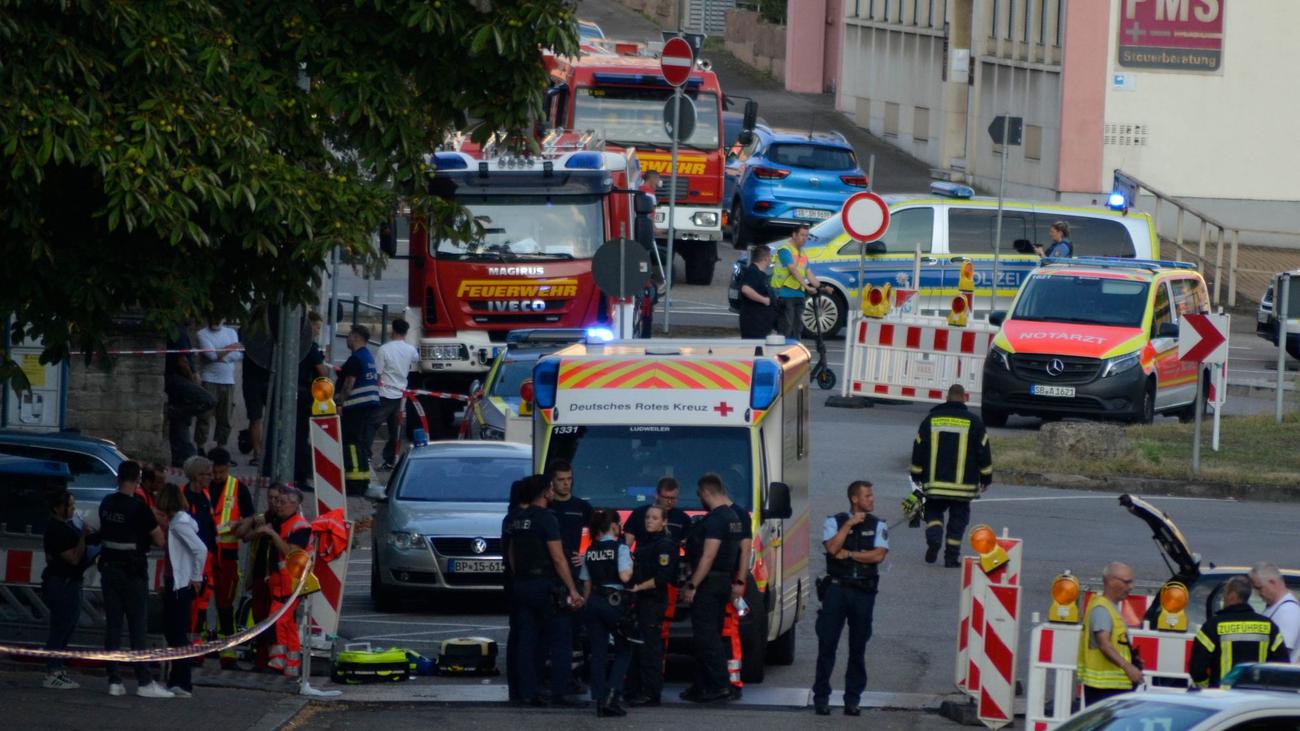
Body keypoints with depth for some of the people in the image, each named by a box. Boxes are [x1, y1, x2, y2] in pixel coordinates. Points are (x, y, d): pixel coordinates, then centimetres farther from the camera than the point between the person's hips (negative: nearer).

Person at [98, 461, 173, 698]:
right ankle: (144, 682, -3)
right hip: (132, 571, -6)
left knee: (112, 624, 7)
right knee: (138, 627, -2)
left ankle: (114, 681, 5)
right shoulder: (138, 507, -15)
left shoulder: (106, 504, 4)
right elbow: (160, 540, -13)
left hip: (109, 568, 6)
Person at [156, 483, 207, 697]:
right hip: (173, 583, 10)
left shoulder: (179, 523, -15)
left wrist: (196, 578, -15)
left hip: (181, 585, -10)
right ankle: (176, 680, 21)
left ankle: (182, 684, -5)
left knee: (178, 633, -7)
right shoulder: (176, 521, 12)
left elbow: (201, 549, -22)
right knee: (171, 630, 14)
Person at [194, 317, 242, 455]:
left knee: (225, 419, 5)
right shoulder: (203, 334, 1)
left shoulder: (231, 333, 15)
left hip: (228, 381, 4)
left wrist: (220, 354, -9)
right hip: (209, 380, -4)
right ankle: (201, 449, -6)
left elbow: (239, 355, 3)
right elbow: (211, 355, -12)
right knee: (205, 416, -9)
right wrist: (230, 348, -2)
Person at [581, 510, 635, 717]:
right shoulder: (620, 548, -7)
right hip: (614, 602, -5)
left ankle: (600, 700, 4)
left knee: (598, 653, 7)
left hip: (594, 601, 5)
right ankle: (612, 694, -11)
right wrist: (631, 566, 1)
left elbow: (587, 584, 12)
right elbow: (624, 576, -18)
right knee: (624, 650, 8)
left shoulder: (590, 551, 9)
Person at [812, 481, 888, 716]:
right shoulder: (834, 522, 5)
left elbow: (878, 556, -7)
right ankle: (821, 697, 3)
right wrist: (849, 524, -10)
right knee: (827, 643, -3)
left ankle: (852, 699, 10)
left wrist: (848, 554, -7)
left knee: (858, 648, 4)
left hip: (863, 592, 1)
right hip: (836, 588, -1)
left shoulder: (878, 526, 7)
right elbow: (833, 548, -12)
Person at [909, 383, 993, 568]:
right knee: (958, 518, 8)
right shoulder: (973, 422, -3)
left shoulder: (931, 419, 2)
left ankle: (933, 539, -10)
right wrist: (985, 478, 11)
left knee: (934, 511, 17)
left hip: (935, 483, 1)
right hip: (963, 484, -1)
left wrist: (917, 476, 17)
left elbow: (918, 449, 6)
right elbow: (984, 452, 0)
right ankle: (951, 557, 6)